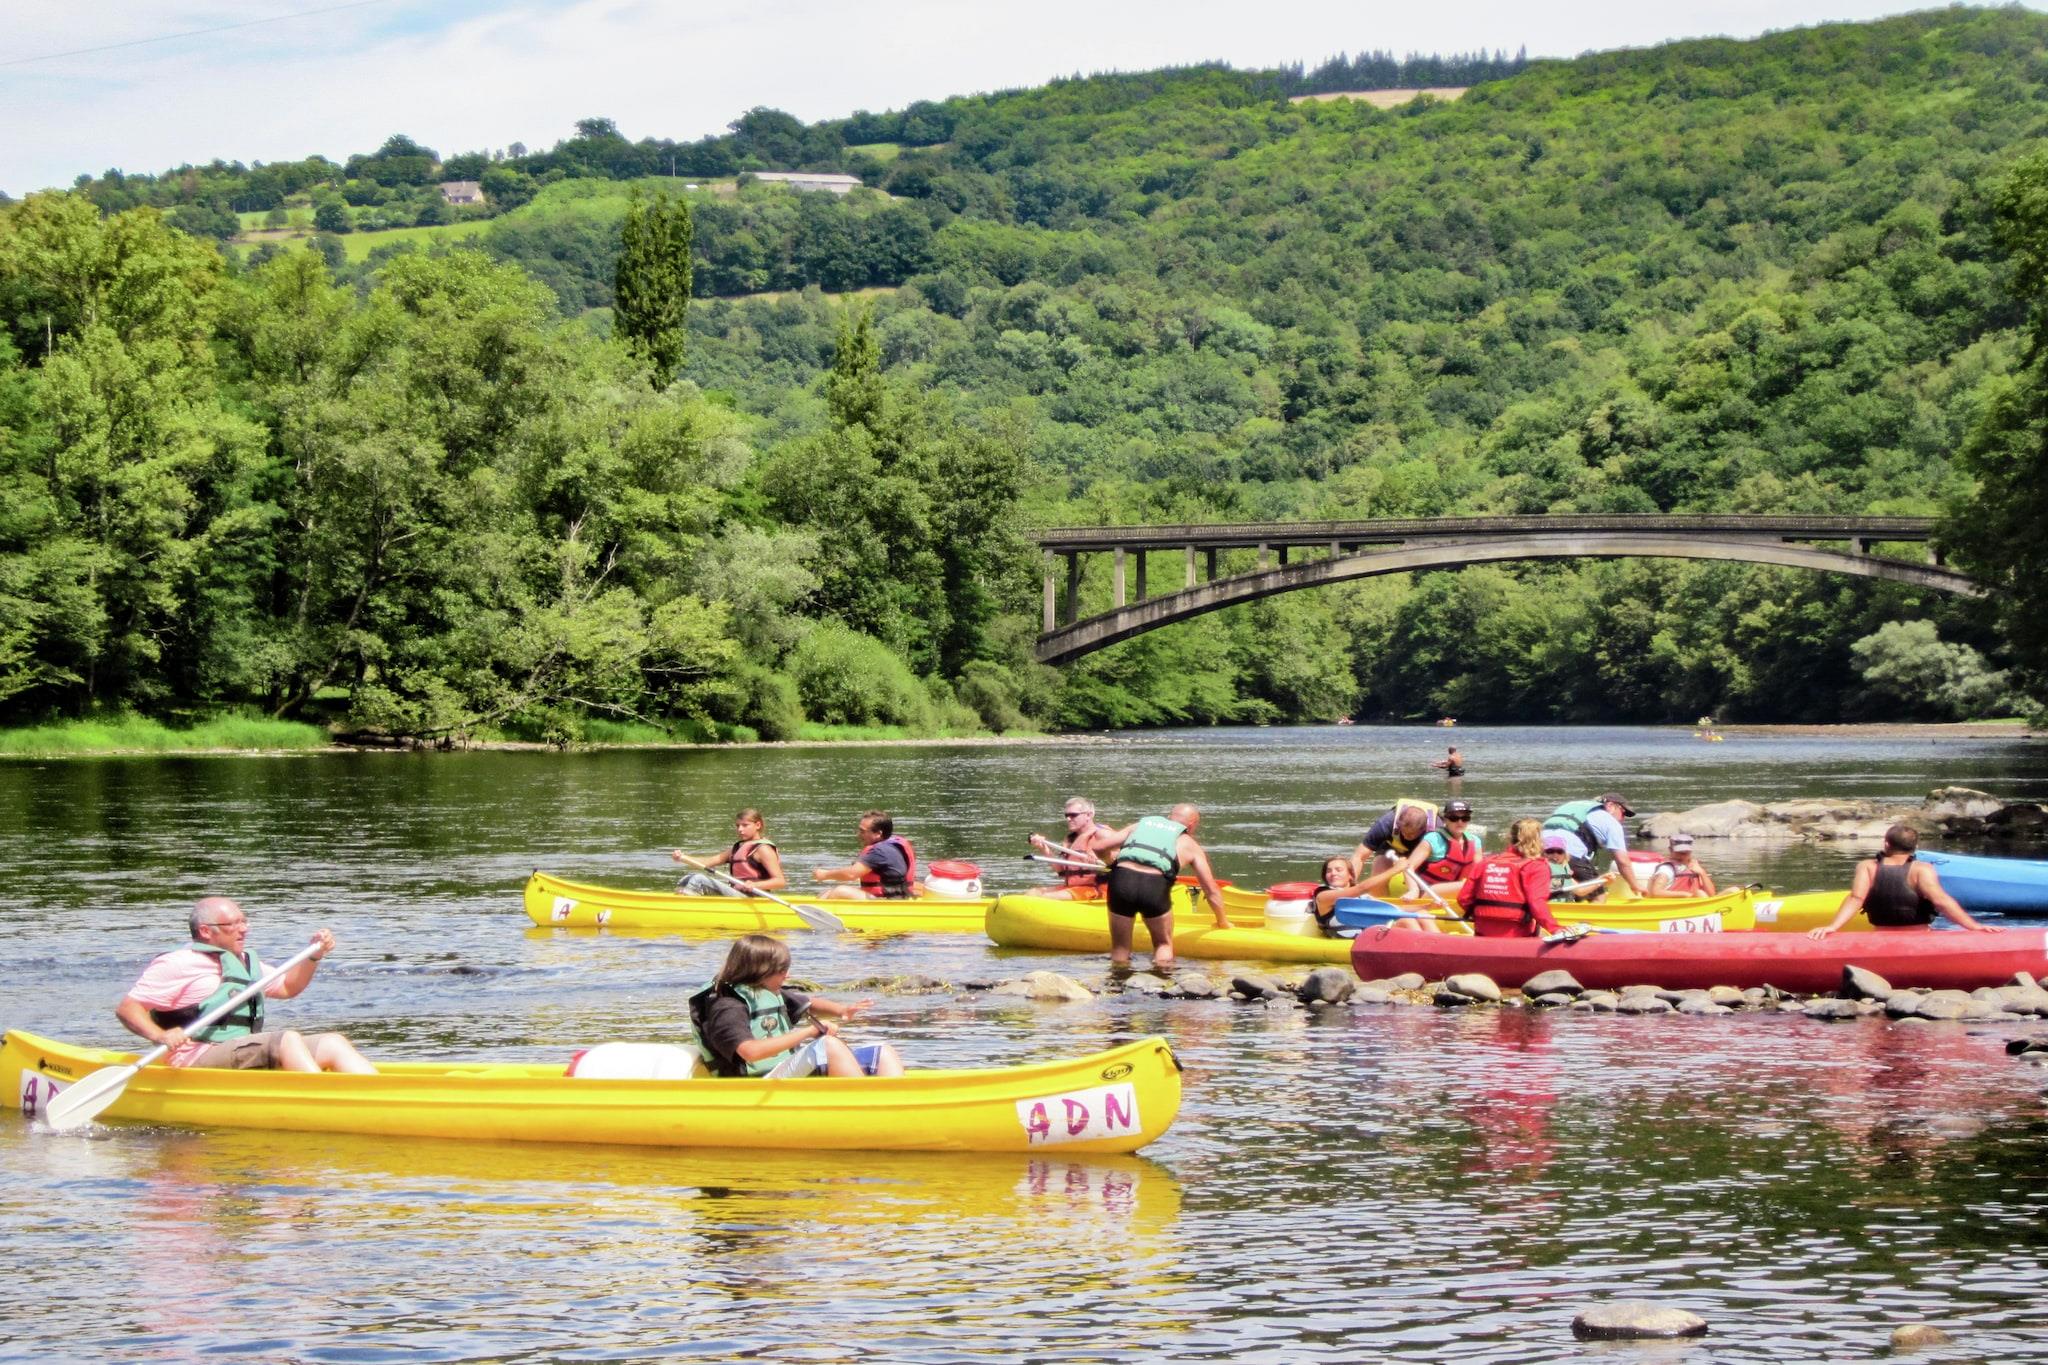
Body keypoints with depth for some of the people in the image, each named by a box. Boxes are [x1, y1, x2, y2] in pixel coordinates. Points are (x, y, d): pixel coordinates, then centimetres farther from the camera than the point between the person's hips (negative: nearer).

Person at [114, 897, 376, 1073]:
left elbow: (287, 987, 35)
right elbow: (126, 1008, -9)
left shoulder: (244, 962, 25)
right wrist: (160, 1036, -27)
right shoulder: (178, 964, -3)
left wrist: (314, 956, 18)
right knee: (287, 1039, -28)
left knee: (332, 1043, -7)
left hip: (249, 1060, 9)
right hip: (197, 1060, -9)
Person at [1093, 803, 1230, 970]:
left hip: (1120, 881, 2)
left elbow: (1098, 846, 22)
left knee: (1119, 946, 19)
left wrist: (1112, 859, 44)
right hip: (1154, 888, -2)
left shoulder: (1138, 826, 29)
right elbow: (1212, 892, 27)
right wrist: (1223, 922, 42)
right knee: (1164, 944, 23)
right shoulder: (1189, 844, 25)